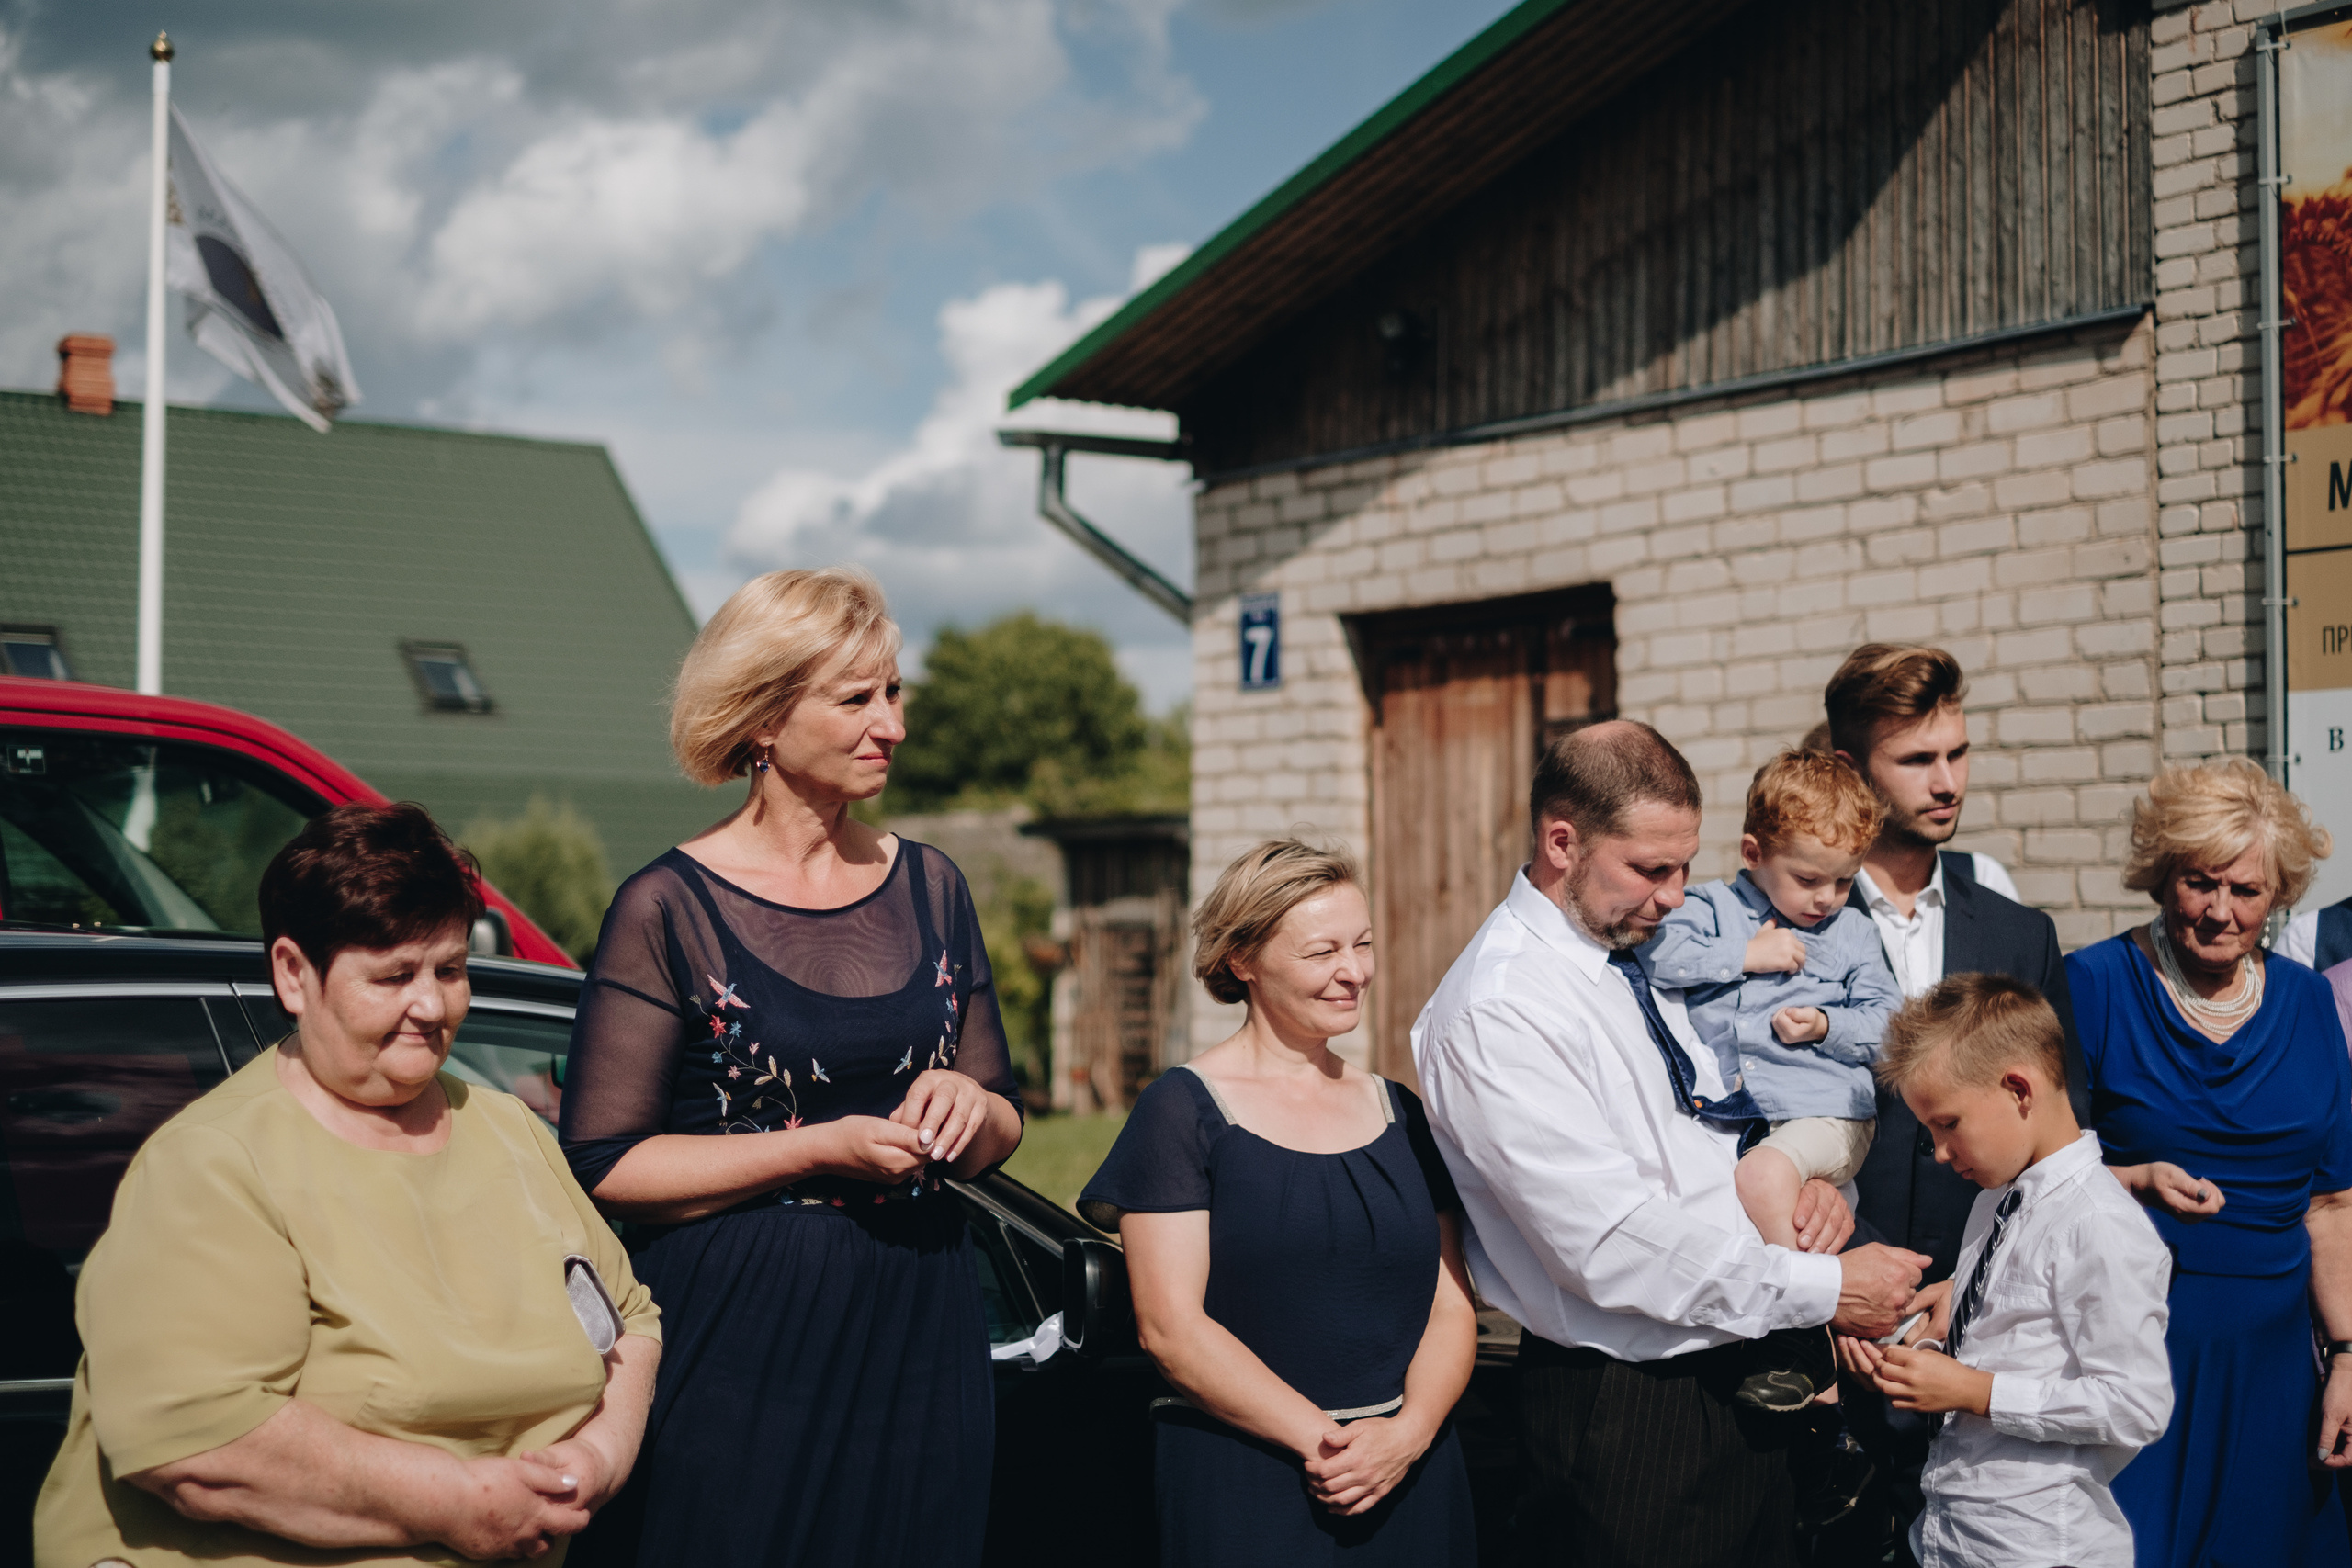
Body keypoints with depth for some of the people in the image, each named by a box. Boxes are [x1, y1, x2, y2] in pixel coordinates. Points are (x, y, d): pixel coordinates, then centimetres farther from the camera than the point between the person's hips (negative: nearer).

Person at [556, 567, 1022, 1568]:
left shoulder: (929, 888, 10)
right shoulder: (671, 907, -6)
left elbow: (1003, 1129, 17)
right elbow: (604, 1167, -10)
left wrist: (969, 1103, -6)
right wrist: (822, 1149, -17)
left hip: (922, 1336, 5)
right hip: (741, 1347, -4)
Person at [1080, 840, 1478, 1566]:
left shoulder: (1400, 1115, 11)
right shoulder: (1182, 1110, -4)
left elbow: (1452, 1308, 7)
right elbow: (1170, 1327, -11)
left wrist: (1409, 1432, -11)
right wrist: (1321, 1439, -17)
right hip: (1242, 1492, -4)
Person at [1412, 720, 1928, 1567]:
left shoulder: (1652, 957, 9)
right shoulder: (1494, 1012, -18)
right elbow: (1614, 1247, -24)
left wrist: (1803, 1183, -1)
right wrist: (1824, 1288, -18)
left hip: (1739, 1381, 8)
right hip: (1625, 1413, -8)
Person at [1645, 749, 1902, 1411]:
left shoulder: (1853, 933, 14)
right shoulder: (1714, 908, 11)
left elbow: (1889, 1021, 11)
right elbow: (1658, 953, -6)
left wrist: (1827, 1027, -6)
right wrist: (1745, 955, -8)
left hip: (1822, 1113, -3)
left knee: (1764, 1173, -31)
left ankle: (1806, 1353, -25)